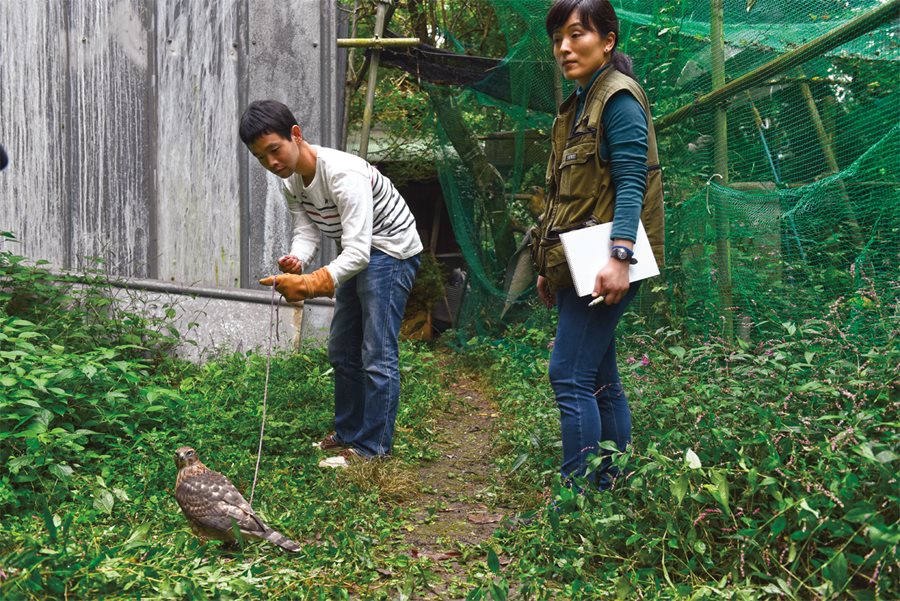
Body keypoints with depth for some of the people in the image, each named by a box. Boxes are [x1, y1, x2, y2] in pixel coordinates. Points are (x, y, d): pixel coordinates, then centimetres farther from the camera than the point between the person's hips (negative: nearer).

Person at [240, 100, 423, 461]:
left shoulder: (344, 175, -33)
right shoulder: (291, 182, -4)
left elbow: (358, 252, -38)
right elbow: (306, 230, -9)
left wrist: (310, 284, -49)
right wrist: (296, 260, -32)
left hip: (390, 252, -9)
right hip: (358, 255, 9)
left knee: (377, 355, -10)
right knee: (342, 351, 14)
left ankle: (373, 447, -2)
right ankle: (348, 435, 26)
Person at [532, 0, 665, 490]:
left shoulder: (619, 99, -8)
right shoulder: (578, 105, 19)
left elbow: (632, 183, -18)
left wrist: (620, 257, -28)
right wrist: (548, 267, 21)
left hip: (601, 265, -9)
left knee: (569, 377, -11)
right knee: (599, 379, 11)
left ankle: (580, 493, -5)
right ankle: (613, 484, 19)